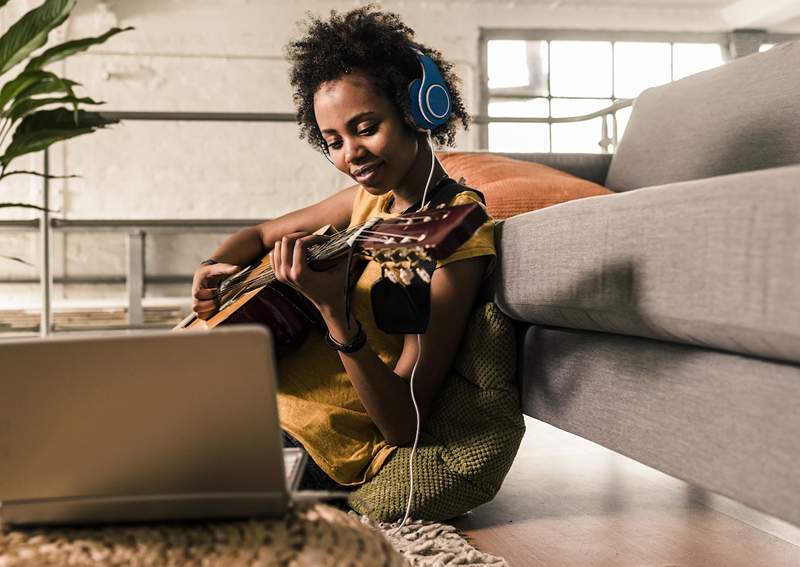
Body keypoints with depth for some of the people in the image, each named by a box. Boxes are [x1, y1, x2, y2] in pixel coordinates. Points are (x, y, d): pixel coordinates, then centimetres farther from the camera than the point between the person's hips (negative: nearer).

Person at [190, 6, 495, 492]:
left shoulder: (455, 236, -21)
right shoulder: (373, 198, 4)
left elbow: (404, 427, -24)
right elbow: (262, 234, 18)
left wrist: (335, 311, -36)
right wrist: (215, 269, -4)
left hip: (314, 459, -8)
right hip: (265, 402, 8)